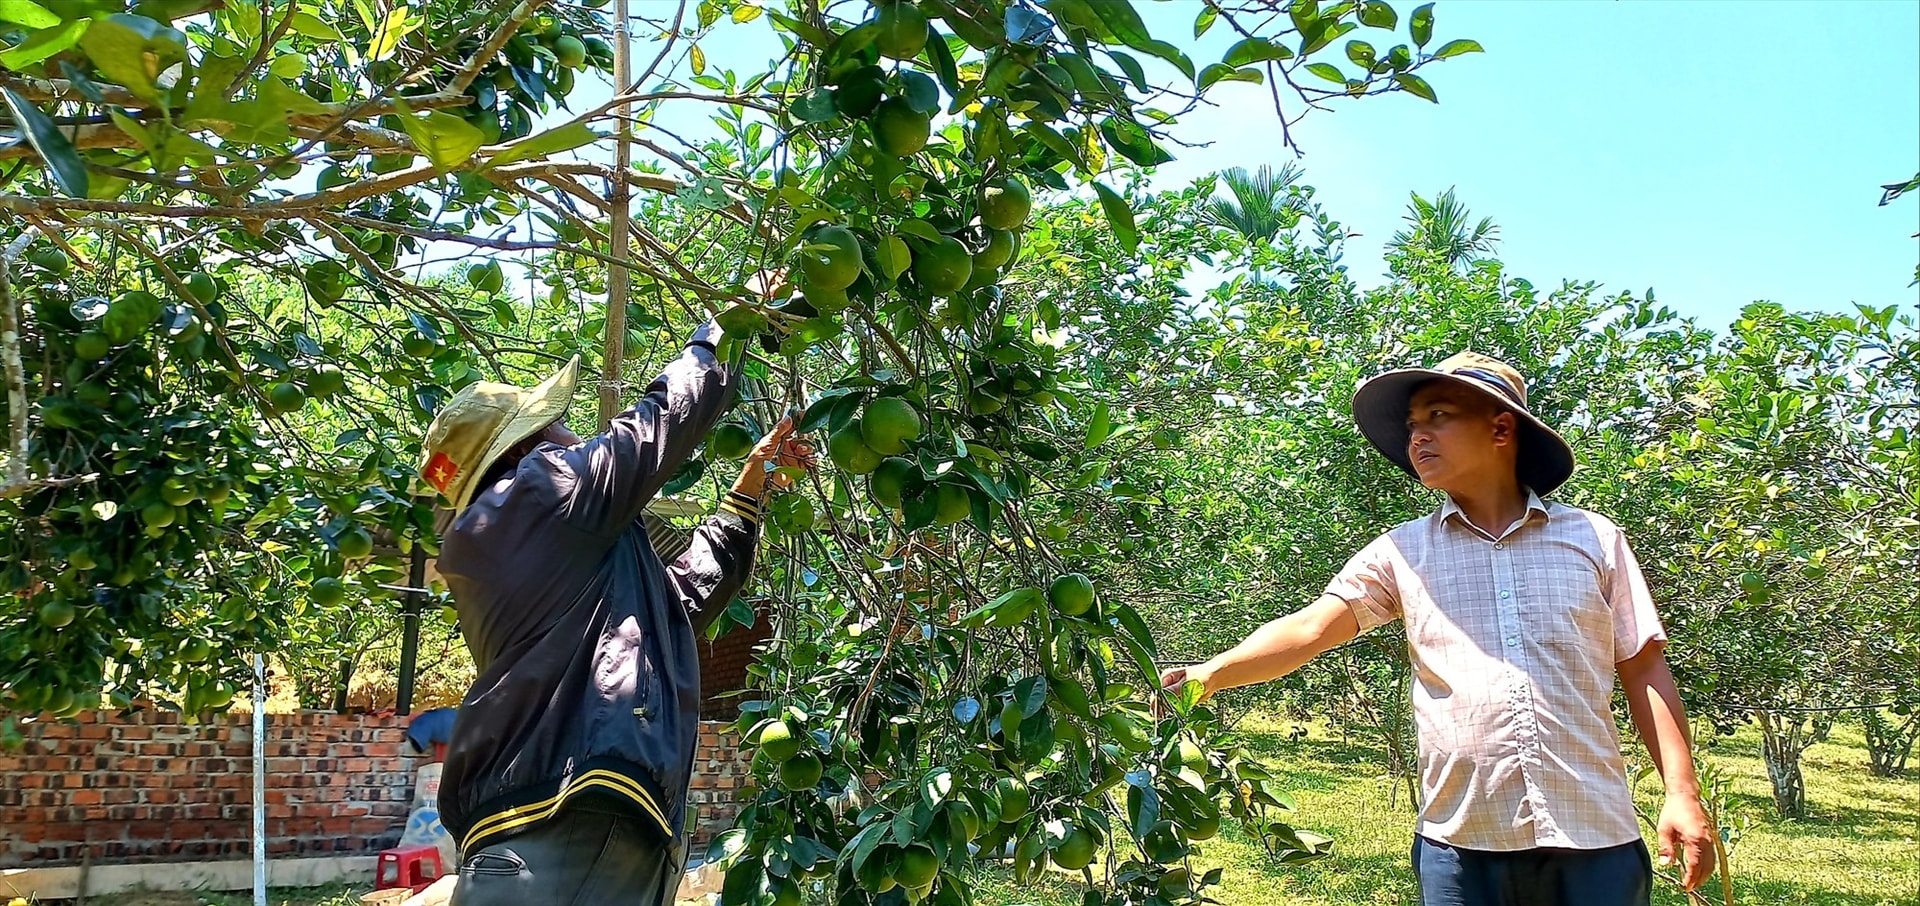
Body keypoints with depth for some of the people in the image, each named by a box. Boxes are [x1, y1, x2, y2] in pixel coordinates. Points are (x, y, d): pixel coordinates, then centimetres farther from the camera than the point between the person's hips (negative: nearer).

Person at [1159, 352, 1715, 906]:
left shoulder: (1593, 540, 6)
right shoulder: (1401, 553, 6)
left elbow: (1643, 672, 8)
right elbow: (1308, 630, -4)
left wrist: (1682, 792, 0)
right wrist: (1210, 674, -19)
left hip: (1594, 838, 0)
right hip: (1460, 842, 1)